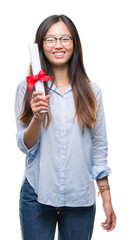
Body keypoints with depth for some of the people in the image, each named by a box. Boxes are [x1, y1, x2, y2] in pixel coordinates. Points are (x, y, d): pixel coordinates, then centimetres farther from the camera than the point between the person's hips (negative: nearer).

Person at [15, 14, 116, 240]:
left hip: (80, 197, 1)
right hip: (37, 195, -1)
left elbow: (99, 147, 5)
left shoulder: (91, 91, 2)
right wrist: (37, 118, -20)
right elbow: (25, 146, -2)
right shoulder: (27, 88, 0)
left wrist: (106, 197, 4)